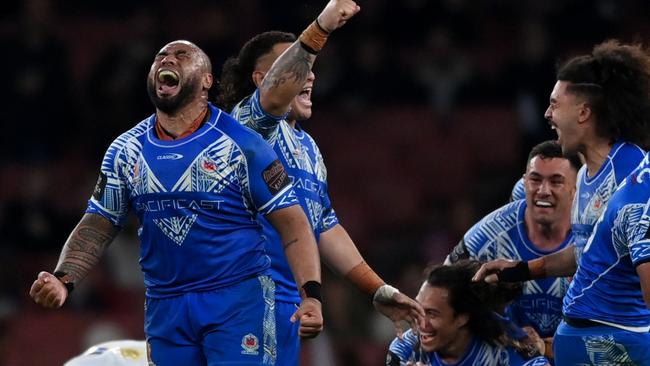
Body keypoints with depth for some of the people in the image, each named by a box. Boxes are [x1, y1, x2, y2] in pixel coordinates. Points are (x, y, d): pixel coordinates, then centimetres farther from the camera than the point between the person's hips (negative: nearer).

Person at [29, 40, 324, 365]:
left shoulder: (240, 144, -4)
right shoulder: (126, 151, 9)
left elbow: (291, 223, -5)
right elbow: (97, 228, 10)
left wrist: (311, 295, -18)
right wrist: (64, 280, -9)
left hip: (238, 300, -4)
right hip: (164, 307, 4)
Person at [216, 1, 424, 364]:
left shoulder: (307, 147, 22)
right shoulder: (250, 122, -4)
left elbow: (326, 226, 26)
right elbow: (276, 92, -28)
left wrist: (379, 290, 23)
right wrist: (319, 30, -42)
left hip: (289, 301, 9)